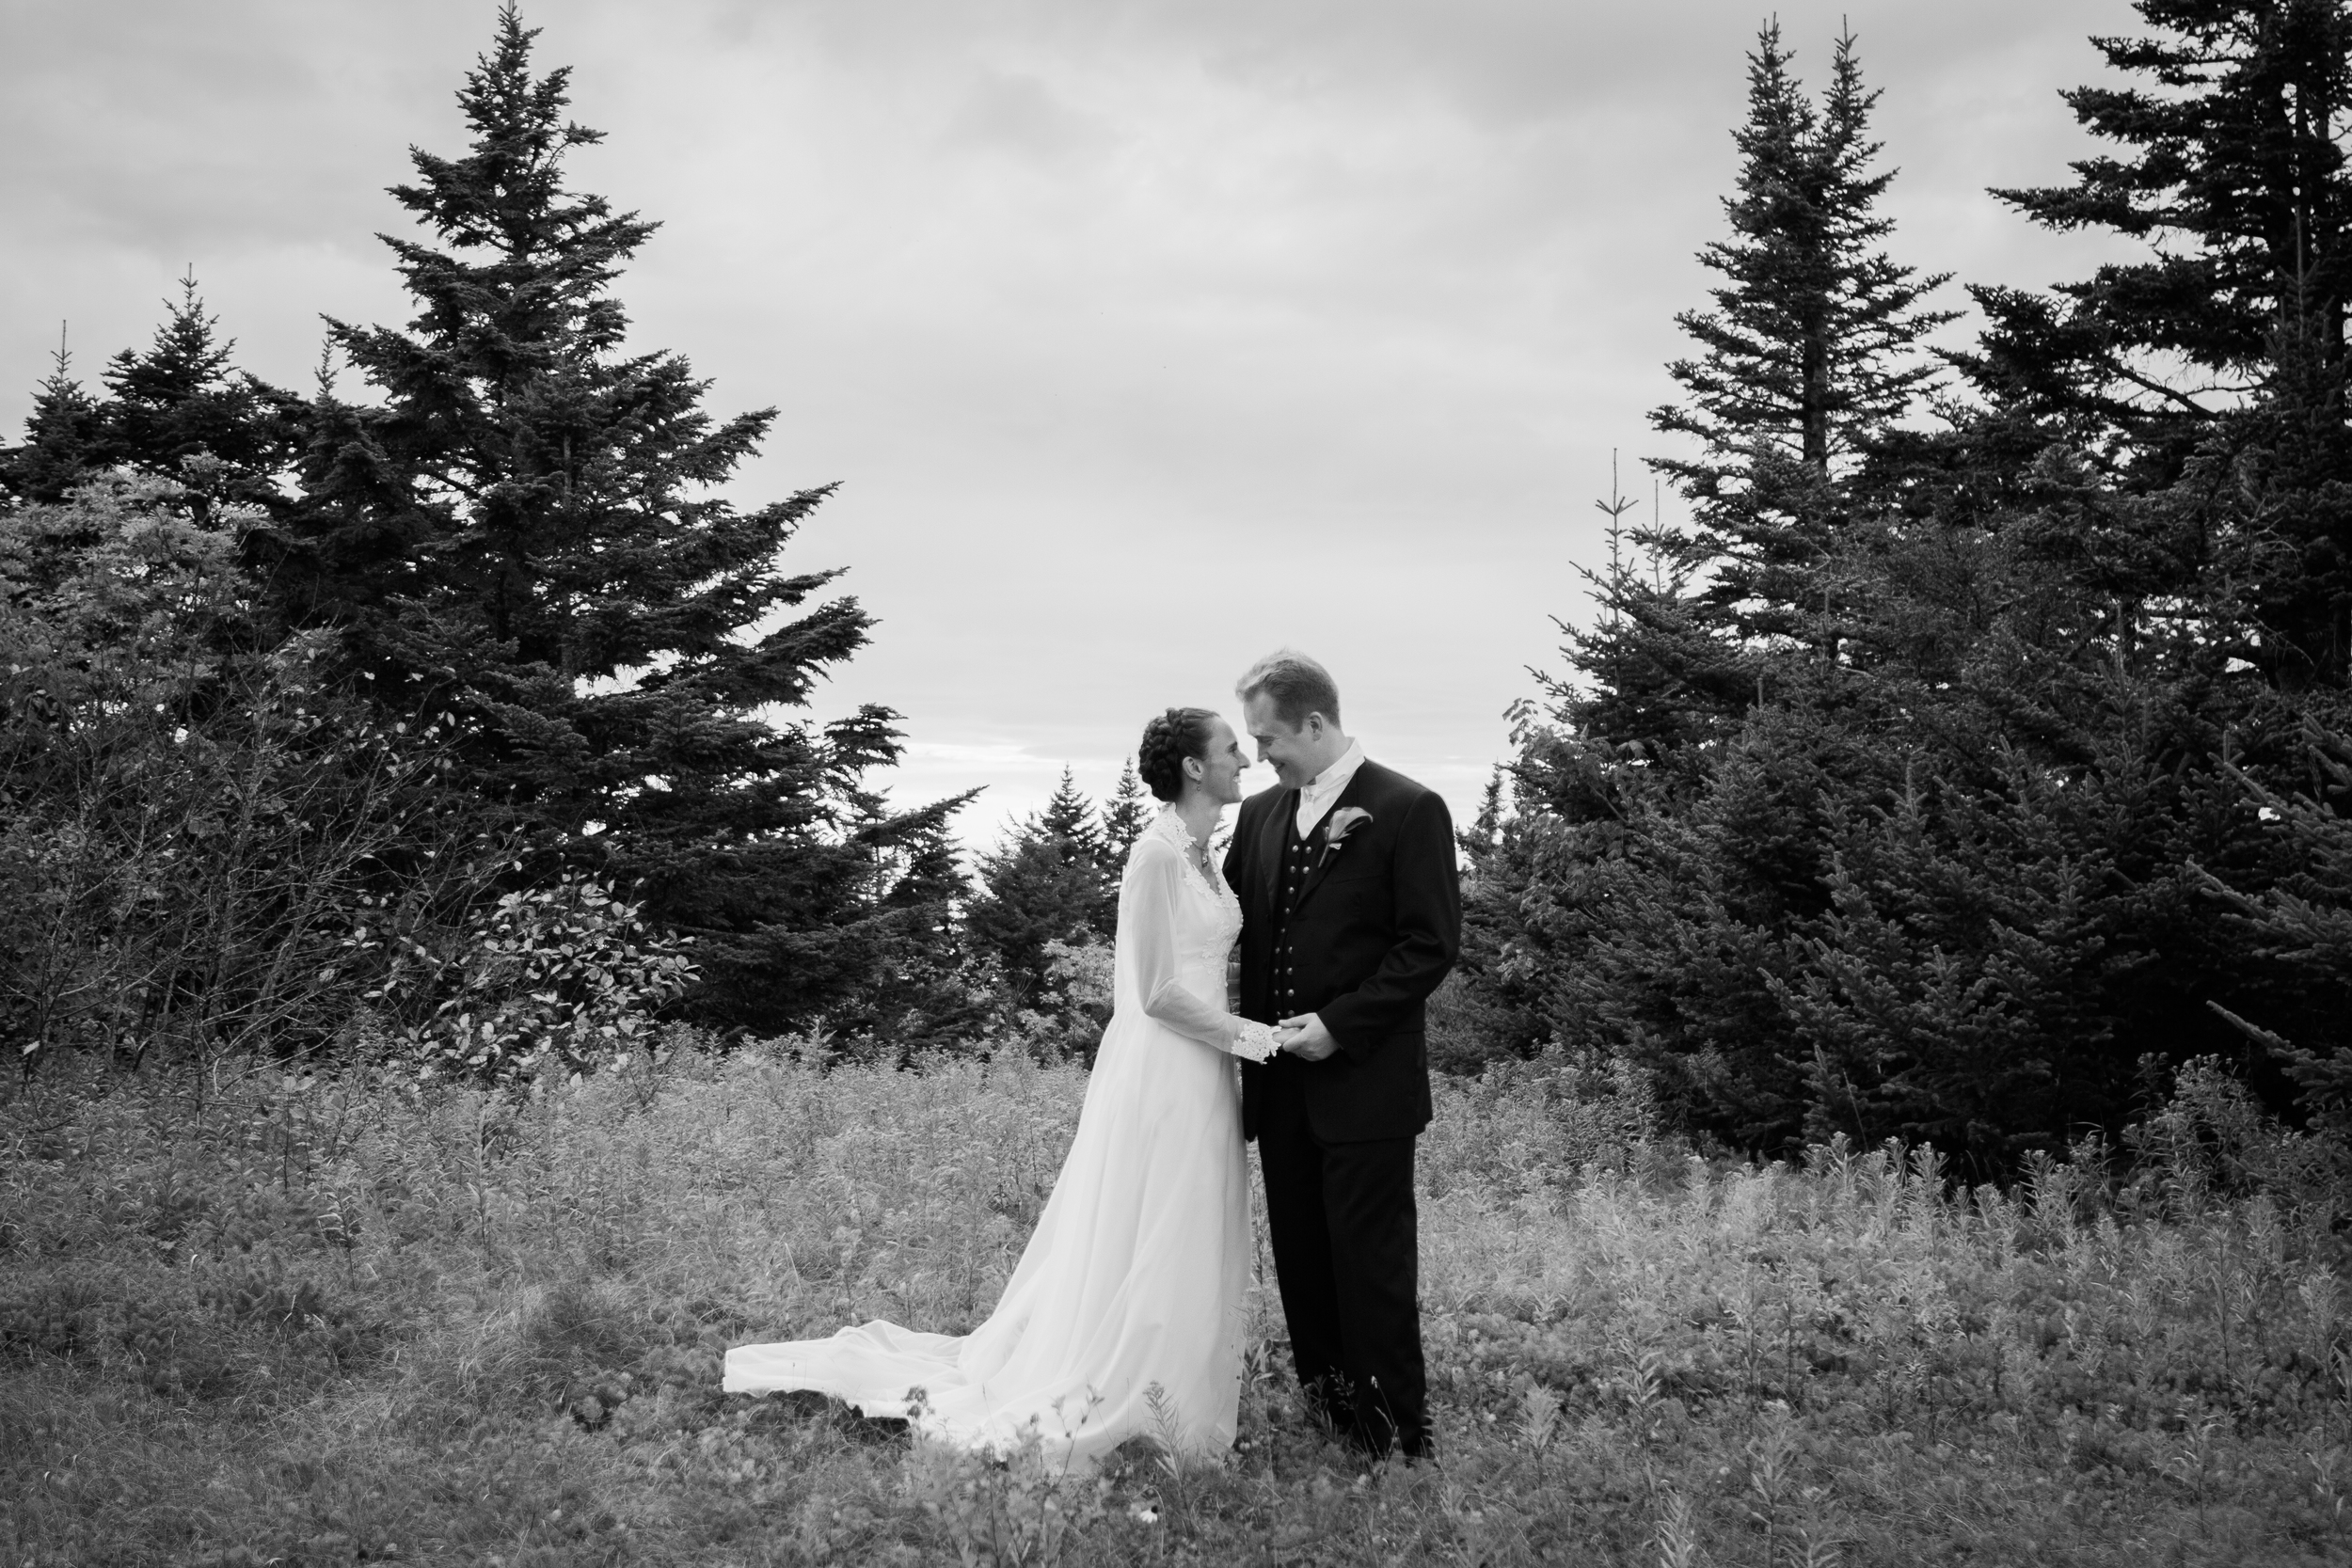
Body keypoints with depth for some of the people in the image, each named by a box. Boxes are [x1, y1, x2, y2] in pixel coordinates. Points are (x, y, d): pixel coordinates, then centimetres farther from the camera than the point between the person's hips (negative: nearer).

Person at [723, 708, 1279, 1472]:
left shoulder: (1201, 855, 13)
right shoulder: (1156, 853, -16)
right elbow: (1158, 991, -19)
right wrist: (1251, 1037, -14)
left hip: (1200, 1075, 9)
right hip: (1160, 1071, -9)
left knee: (1186, 1249, 13)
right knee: (1140, 1245, -1)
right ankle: (1097, 1409, 10)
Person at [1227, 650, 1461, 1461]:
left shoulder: (1408, 810, -9)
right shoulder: (1260, 814, 10)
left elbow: (1432, 944, -11)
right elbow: (1234, 927, 15)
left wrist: (1339, 1025, -16)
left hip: (1364, 1083, -6)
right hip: (1281, 1085, 6)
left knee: (1371, 1263, -2)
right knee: (1301, 1261, 11)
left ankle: (1399, 1444, 10)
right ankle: (1325, 1419, 23)